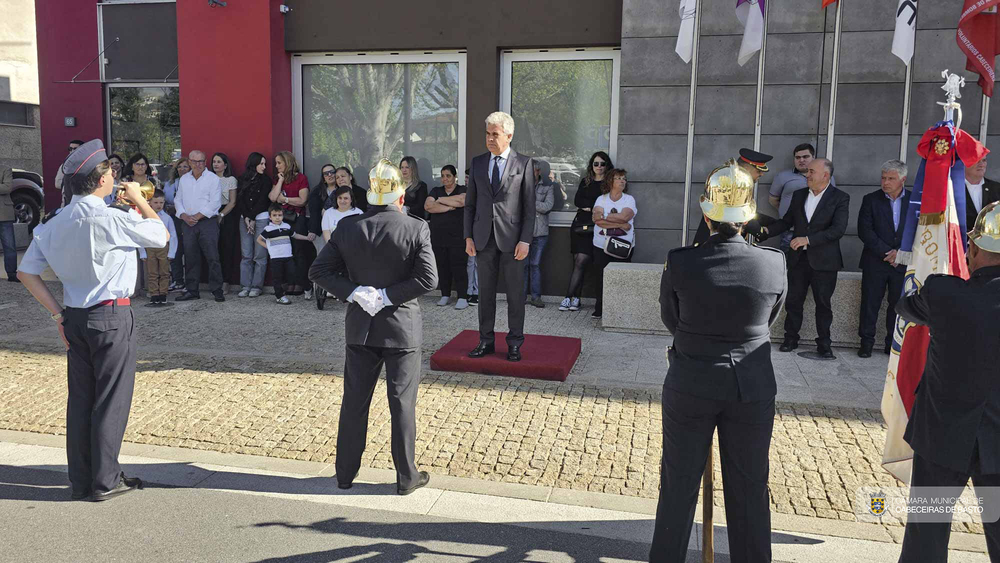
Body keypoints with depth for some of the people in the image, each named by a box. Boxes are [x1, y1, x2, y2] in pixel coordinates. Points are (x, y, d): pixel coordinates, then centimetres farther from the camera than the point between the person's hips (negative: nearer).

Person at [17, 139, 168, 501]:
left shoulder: (54, 225, 5)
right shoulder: (112, 219, -16)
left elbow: (26, 273, 9)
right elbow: (162, 236, -3)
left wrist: (58, 313, 11)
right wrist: (139, 200, 10)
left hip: (75, 318, 7)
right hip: (112, 317, -7)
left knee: (80, 398, 12)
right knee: (111, 399, 3)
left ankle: (80, 481, 21)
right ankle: (105, 481, 10)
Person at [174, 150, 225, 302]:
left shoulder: (213, 178, -1)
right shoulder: (184, 179, 15)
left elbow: (215, 202, -9)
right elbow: (178, 200, 16)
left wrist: (197, 216, -11)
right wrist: (184, 216, -3)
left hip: (208, 222, -5)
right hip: (188, 224, 5)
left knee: (212, 257, -9)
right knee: (191, 258, 7)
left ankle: (217, 290, -4)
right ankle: (192, 290, 15)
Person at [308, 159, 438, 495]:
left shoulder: (347, 228, -3)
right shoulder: (416, 229, -12)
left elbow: (319, 271, -3)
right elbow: (428, 278, -17)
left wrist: (354, 292, -9)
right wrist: (388, 296, -14)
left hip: (361, 328, 3)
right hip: (401, 328, -3)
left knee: (354, 401, 15)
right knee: (402, 404, 8)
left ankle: (346, 472, 27)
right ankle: (406, 477, 19)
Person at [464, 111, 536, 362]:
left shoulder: (524, 163, -1)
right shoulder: (477, 162, 9)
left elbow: (530, 206, -3)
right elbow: (470, 203, 11)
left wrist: (525, 240, -10)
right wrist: (468, 236, 4)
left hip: (511, 237, -3)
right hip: (484, 238, 3)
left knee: (515, 293, 4)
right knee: (485, 292, 10)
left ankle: (514, 343, 15)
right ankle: (486, 341, 20)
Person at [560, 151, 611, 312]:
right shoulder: (585, 181, 18)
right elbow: (577, 200, 5)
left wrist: (588, 206, -8)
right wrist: (596, 205, -6)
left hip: (596, 226, -4)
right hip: (580, 224, 4)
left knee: (581, 262, -12)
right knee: (578, 263, 2)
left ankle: (570, 297, -12)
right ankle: (575, 299, 6)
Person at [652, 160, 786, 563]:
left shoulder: (679, 262, -15)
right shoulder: (774, 264, -11)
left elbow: (669, 319, -1)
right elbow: (769, 321, 4)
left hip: (690, 385, -1)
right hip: (753, 389, 1)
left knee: (678, 484, 14)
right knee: (749, 489, 15)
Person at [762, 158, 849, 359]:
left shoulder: (840, 198, -6)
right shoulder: (798, 195, 9)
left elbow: (838, 229, -16)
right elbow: (786, 221, 13)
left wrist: (808, 239, -24)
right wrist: (768, 230, -4)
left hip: (823, 261, -4)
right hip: (798, 258, 4)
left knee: (823, 303, 5)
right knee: (793, 300, 8)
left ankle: (824, 344, 15)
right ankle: (790, 338, 19)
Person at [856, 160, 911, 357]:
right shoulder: (871, 200, 1)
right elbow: (864, 231, -7)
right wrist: (886, 252, -13)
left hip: (903, 263, 1)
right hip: (875, 262, -1)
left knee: (898, 304, 5)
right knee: (870, 304, 2)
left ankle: (893, 344, 16)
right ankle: (866, 342, 12)